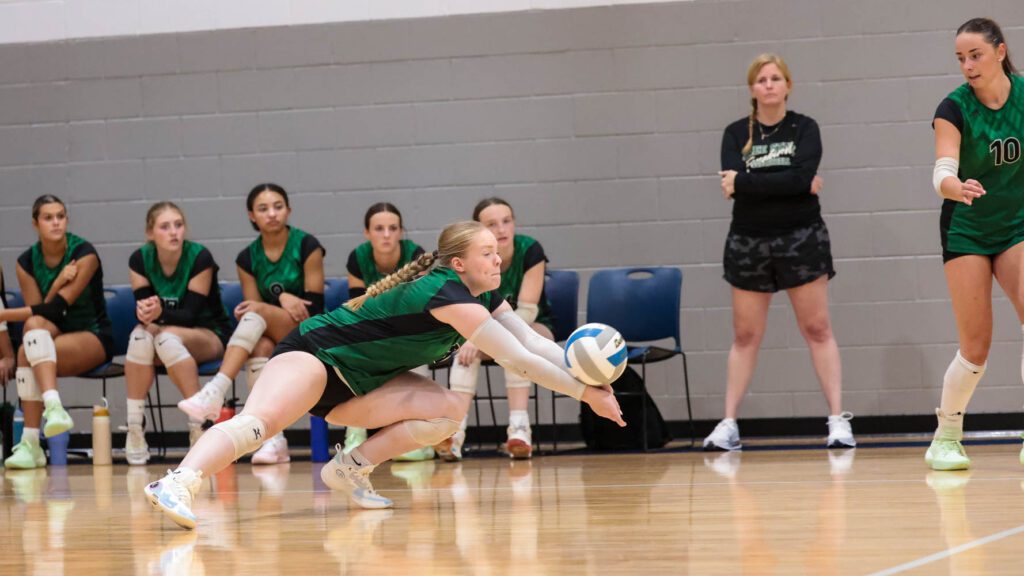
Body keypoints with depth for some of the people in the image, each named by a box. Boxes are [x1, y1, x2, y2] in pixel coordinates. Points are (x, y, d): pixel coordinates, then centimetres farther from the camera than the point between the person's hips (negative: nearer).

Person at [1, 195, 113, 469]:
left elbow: (55, 309, -18)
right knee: (34, 327, -33)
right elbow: (39, 314, -4)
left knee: (27, 353, -31)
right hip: (52, 337, 4)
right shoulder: (27, 262, 2)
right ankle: (53, 408, -46)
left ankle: (30, 442, -42)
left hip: (94, 339, -4)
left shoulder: (84, 254, -11)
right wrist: (57, 284, -22)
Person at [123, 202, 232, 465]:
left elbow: (191, 314, -20)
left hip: (209, 337, -3)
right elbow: (143, 306, -9)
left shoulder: (200, 258, -18)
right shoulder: (139, 260, -7)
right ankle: (134, 428, -28)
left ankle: (198, 422, -31)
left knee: (168, 337, -35)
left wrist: (161, 314, -40)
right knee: (140, 335, -31)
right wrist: (145, 313, -34)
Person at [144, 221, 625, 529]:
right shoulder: (449, 295, -23)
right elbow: (518, 360, -24)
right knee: (260, 421, -35)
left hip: (359, 385, 9)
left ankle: (350, 468, -3)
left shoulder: (485, 297, 5)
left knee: (450, 409, -7)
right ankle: (176, 484, -52)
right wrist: (586, 394, -20)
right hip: (314, 354, -9)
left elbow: (535, 343, 1)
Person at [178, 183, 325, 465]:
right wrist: (283, 299, -16)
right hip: (273, 338, 3)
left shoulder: (307, 246, -4)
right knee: (260, 348, -35)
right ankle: (273, 440, -43)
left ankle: (215, 392, -46)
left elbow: (314, 306, -8)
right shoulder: (248, 259, 6)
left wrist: (261, 308, -17)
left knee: (256, 313, -31)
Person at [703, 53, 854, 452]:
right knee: (745, 335, 5)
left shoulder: (804, 128, -1)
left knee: (817, 329, -1)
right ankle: (728, 424, 8)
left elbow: (802, 176, -18)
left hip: (802, 238, -2)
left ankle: (838, 419, -1)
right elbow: (733, 184, -13)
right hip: (748, 241, 2)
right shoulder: (736, 134, 4)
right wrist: (794, 185, -15)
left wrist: (744, 183, -15)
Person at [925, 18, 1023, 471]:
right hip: (966, 231, -2)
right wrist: (956, 187, -50)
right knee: (976, 347, -6)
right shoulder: (954, 109, -16)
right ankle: (946, 438, 13)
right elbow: (942, 174, -29)